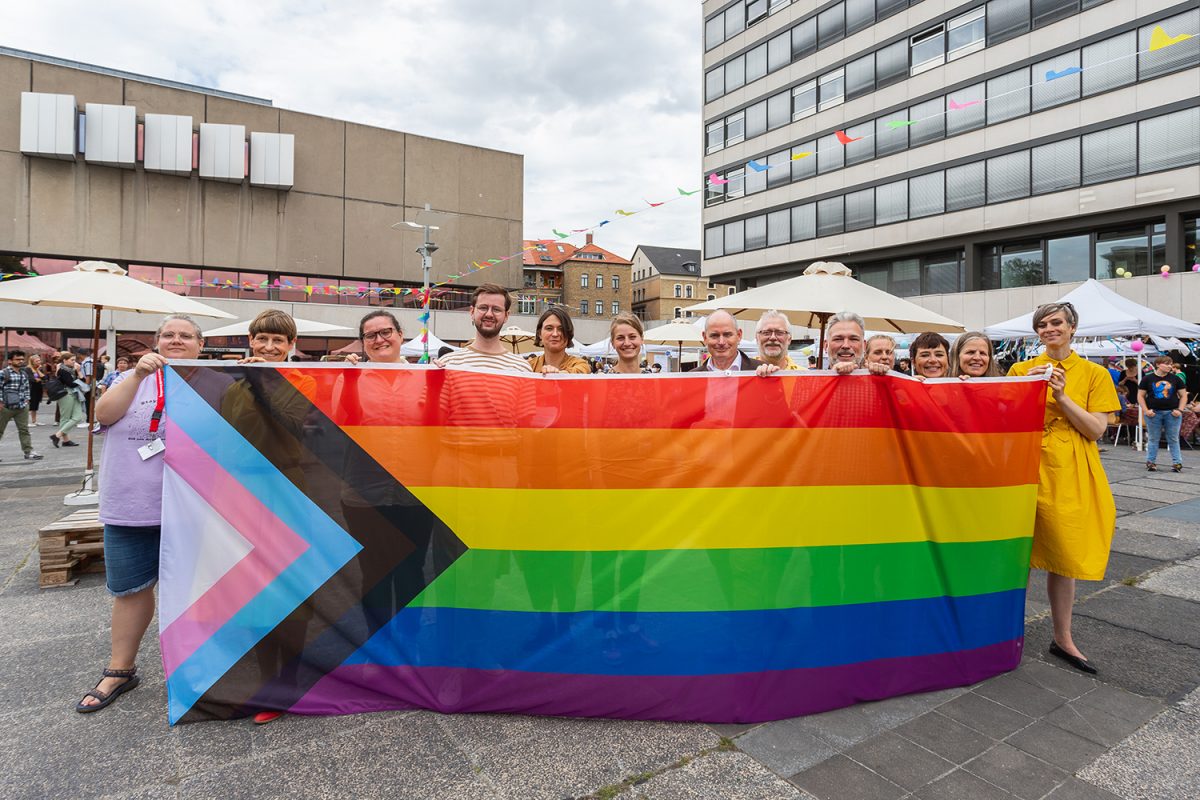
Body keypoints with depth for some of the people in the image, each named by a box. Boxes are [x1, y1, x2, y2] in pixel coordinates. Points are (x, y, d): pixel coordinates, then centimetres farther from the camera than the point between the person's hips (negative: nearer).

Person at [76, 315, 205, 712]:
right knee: (130, 589, 14)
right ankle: (120, 670, 30)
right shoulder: (135, 377, 9)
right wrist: (139, 374, -18)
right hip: (128, 508, 3)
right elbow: (104, 414, -6)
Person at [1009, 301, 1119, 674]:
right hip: (1028, 469, 0)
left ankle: (1062, 639, 23)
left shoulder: (1094, 374, 4)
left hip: (1072, 476, 1)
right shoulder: (1021, 369, 4)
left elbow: (1096, 430, -3)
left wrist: (1062, 396, -14)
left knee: (1064, 556, 9)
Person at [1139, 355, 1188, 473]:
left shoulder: (1175, 379, 6)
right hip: (1153, 413, -1)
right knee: (1153, 439, 5)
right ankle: (1150, 462, 11)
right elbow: (1140, 396, 2)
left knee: (1173, 439, 4)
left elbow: (1183, 395, 9)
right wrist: (1146, 410, -8)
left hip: (1172, 413, 1)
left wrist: (1180, 410, -4)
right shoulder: (1147, 379, 1)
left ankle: (1177, 463, 10)